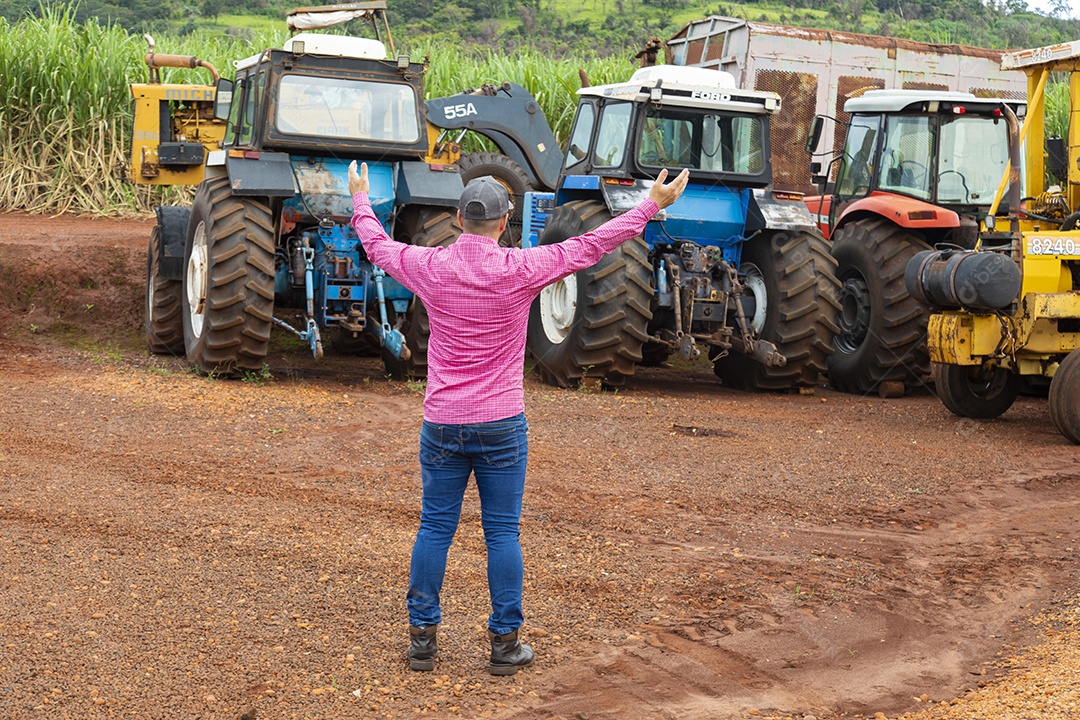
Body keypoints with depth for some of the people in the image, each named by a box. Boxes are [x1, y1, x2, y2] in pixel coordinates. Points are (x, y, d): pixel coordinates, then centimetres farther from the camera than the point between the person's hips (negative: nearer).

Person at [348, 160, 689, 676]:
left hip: (442, 425, 2)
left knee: (434, 530, 9)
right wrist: (651, 206, 8)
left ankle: (422, 638, 14)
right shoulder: (520, 270, -9)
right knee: (502, 533, 5)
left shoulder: (430, 267, -3)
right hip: (501, 426, -2)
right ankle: (505, 644, 9)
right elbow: (590, 246, -1)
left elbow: (376, 245, 16)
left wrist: (360, 198, 35)